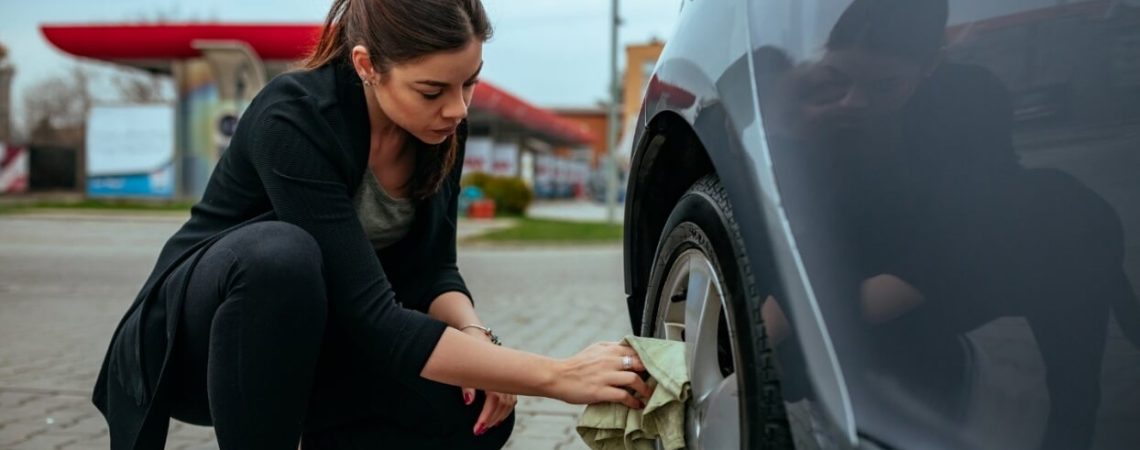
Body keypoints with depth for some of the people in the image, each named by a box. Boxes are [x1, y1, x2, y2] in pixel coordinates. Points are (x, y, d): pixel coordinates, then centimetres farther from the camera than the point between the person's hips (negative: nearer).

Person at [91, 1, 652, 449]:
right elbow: (373, 319, -36)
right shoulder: (294, 118, -31)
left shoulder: (439, 123, -11)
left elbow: (430, 269, -3)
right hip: (200, 331, -5)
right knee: (280, 253, -39)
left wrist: (474, 335, -25)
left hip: (312, 341, 6)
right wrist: (555, 376, -38)